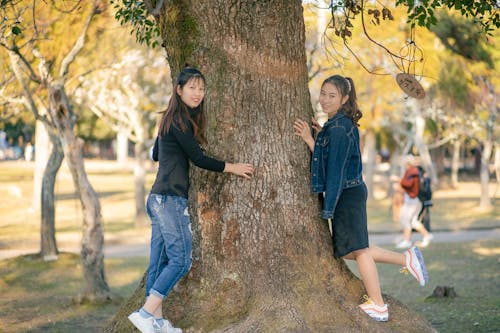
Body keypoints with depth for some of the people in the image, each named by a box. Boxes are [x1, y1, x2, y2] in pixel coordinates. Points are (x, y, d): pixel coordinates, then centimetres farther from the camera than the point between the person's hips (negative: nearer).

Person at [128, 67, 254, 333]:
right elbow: (197, 157, -10)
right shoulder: (179, 120, -11)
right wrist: (231, 167, -2)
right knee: (181, 259, -9)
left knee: (160, 261, 7)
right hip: (171, 198, -10)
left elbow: (156, 154, 29)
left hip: (159, 198, 10)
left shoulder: (169, 119, 18)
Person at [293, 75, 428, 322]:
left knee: (356, 249, -1)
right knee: (347, 250, 16)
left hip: (348, 194, -10)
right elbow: (323, 159, 9)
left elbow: (336, 168, -17)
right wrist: (310, 139, -5)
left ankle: (378, 307, 8)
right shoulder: (339, 124, 14)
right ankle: (407, 259, 20)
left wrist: (328, 206, -16)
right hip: (350, 193, 10)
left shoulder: (339, 128, -16)